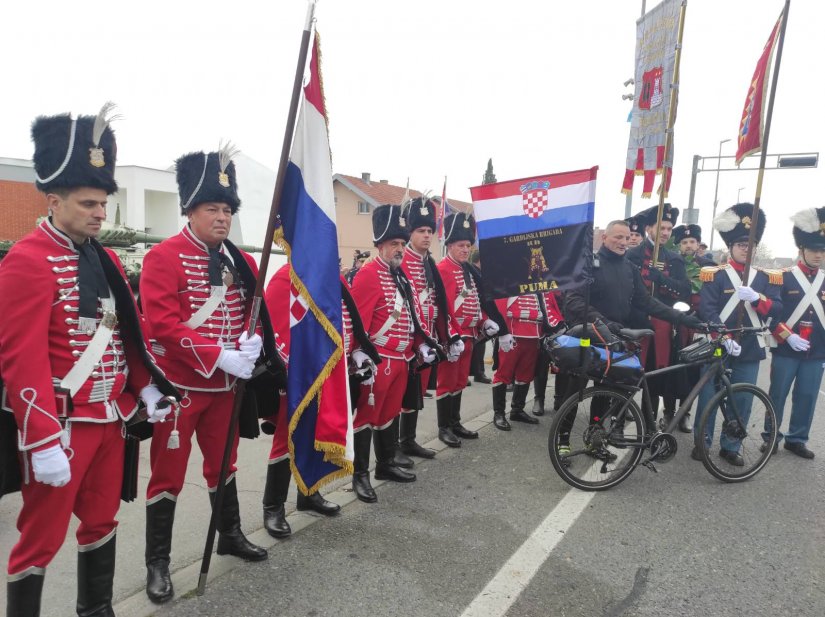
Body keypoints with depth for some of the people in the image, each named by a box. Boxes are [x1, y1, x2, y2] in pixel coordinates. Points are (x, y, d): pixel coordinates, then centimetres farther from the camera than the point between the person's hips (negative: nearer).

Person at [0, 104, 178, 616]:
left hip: (111, 419, 8)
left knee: (102, 520, 20)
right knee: (42, 537, 7)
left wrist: (147, 388, 7)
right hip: (62, 426, -8)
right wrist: (43, 440, -21)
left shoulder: (107, 260, 10)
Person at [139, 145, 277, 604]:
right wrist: (220, 356, -26)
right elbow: (162, 325, -20)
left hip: (226, 384, 6)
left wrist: (251, 346, -12)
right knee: (169, 475, 7)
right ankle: (158, 563, 23)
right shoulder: (164, 257, -12)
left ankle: (231, 535, 39)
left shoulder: (241, 262, 5)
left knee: (223, 463, 20)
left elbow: (256, 313, 10)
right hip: (179, 385, -5)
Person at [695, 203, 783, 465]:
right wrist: (725, 338, -23)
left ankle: (730, 447, 22)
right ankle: (702, 442, 19)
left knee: (742, 401, 8)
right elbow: (707, 309, -13)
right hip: (718, 346, -3)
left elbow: (776, 310, -2)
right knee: (709, 396, 5)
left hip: (750, 349, 3)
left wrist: (755, 297, -21)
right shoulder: (714, 274, -3)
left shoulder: (766, 277, 8)